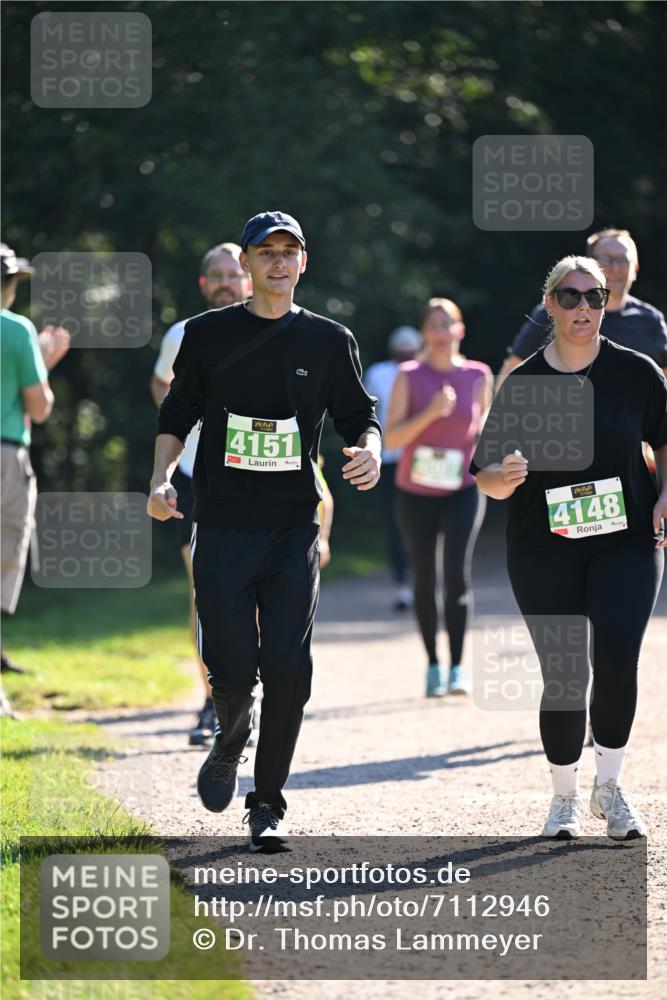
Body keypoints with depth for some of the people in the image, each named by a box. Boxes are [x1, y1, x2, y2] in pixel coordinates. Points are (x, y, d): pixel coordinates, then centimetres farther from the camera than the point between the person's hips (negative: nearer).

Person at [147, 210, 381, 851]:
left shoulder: (328, 340, 8)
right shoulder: (208, 334, 7)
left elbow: (358, 416, 12)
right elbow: (177, 415, 12)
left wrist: (370, 452, -10)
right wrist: (161, 479, -3)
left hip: (294, 529, 1)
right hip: (222, 527, 0)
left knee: (288, 670, -7)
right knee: (232, 669, -6)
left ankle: (268, 804, 5)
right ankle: (231, 736, 29)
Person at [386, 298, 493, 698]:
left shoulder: (478, 376, 0)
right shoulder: (410, 376, -4)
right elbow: (392, 437, -11)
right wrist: (430, 413, -23)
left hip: (463, 489, 0)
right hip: (416, 492, 0)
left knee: (458, 572, -14)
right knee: (425, 578, 3)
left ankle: (457, 667, -12)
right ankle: (433, 665, 14)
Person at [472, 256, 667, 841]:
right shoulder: (522, 383, 0)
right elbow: (486, 479, 2)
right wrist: (506, 476, -21)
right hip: (545, 551, 0)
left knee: (617, 661, -17)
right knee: (562, 676, -3)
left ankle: (610, 786, 3)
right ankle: (565, 798, 19)